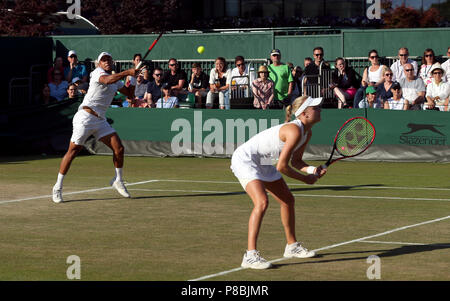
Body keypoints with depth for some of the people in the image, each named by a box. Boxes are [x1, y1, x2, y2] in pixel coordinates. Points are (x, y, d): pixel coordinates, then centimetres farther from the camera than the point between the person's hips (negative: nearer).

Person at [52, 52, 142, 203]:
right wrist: (127, 72, -29)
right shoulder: (97, 72, -7)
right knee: (73, 151, -8)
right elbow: (107, 80, -29)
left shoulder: (116, 79, 18)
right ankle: (58, 187, 0)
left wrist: (134, 78, 8)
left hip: (100, 120, 7)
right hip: (85, 117, -7)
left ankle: (118, 181, 19)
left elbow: (130, 93, 23)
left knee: (119, 148, -1)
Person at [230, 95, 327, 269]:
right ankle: (250, 255, -27)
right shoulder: (295, 131, -29)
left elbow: (295, 161, 10)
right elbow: (282, 166, -27)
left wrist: (312, 170, -10)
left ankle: (292, 246, 34)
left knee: (288, 200, 15)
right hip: (244, 159, -10)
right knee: (262, 202, -27)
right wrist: (306, 179, -14)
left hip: (263, 164, 10)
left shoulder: (307, 133, 0)